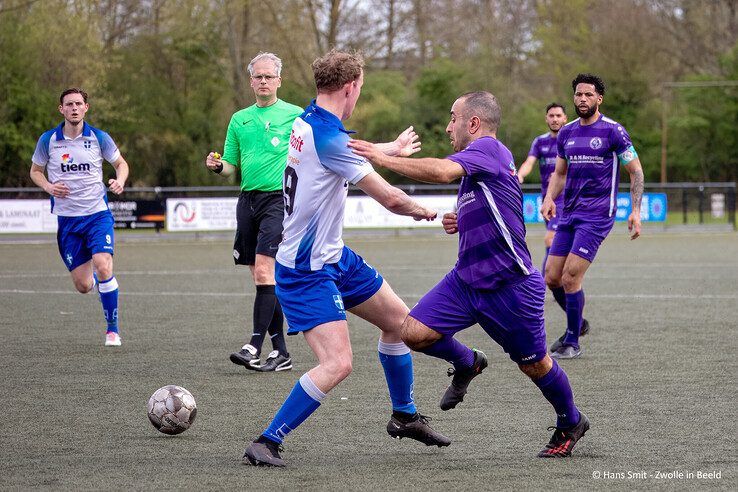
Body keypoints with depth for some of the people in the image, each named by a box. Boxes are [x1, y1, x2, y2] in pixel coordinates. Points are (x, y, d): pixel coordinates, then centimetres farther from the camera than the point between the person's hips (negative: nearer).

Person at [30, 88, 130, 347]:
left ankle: (112, 328, -7)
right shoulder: (48, 140, 0)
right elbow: (35, 171, 14)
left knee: (103, 268, -24)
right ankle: (96, 278, 39)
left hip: (97, 215, -1)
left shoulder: (99, 138, -2)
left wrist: (119, 181, -11)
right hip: (66, 219, 2)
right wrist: (49, 186, -7)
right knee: (83, 286, -1)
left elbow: (121, 163, 11)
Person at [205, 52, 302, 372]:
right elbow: (231, 166, 17)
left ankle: (255, 346, -20)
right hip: (248, 200, 5)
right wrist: (217, 166, -5)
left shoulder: (295, 115, 2)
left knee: (264, 271, -17)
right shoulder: (240, 119, 15)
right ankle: (281, 352, 10)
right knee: (262, 279, 5)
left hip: (279, 199, -5)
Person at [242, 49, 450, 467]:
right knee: (337, 363, -21)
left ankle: (405, 416, 37)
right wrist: (422, 210, 1)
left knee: (398, 319, 20)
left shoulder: (309, 120, 5)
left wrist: (392, 149, 48)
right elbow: (390, 199, -20)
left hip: (334, 257, 10)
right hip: (307, 271, -10)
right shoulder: (327, 136, -25)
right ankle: (267, 443, -12)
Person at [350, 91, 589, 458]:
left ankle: (571, 423, 32)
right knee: (414, 332, -7)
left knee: (534, 364, 7)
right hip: (466, 280, 8)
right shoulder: (476, 161, 14)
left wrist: (382, 159, -31)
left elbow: (442, 171, -35)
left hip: (510, 286, -8)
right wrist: (461, 223, 7)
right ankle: (466, 364, 22)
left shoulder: (489, 148, -15)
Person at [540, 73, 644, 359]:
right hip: (568, 215, 6)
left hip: (597, 215, -6)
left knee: (570, 277, -13)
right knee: (551, 278, 3)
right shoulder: (566, 132, 10)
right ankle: (578, 324, 29)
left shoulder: (613, 131, -7)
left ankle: (572, 343, 1)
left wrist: (636, 211, -11)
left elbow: (636, 171, -3)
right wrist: (549, 199, 2)